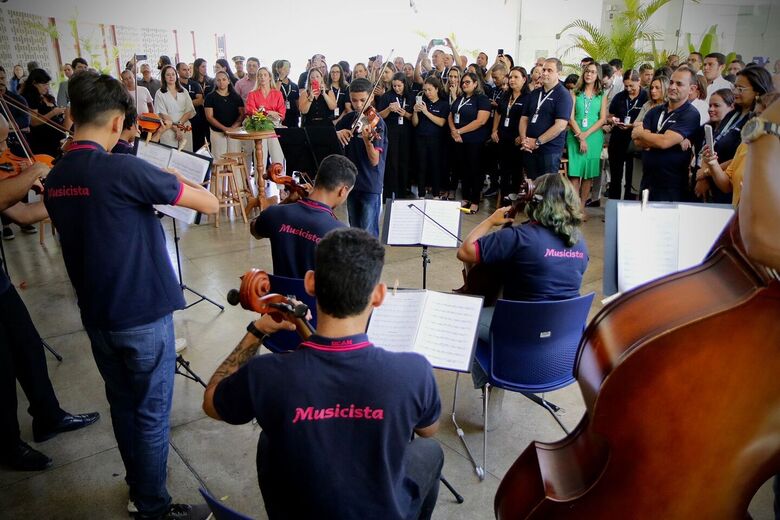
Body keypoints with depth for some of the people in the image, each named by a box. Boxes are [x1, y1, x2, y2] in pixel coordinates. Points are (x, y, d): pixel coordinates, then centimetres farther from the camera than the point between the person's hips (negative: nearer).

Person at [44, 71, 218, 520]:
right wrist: (175, 181, 2)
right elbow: (211, 203, -17)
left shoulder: (55, 178, 3)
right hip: (143, 314, -7)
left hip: (96, 315, 7)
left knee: (123, 405, 21)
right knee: (152, 412, 8)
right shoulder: (123, 169, -21)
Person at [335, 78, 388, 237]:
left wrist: (367, 140, -37)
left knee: (369, 234, -5)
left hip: (370, 185, -6)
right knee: (354, 231, 17)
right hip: (351, 182, 6)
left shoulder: (376, 123, -13)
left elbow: (375, 161, -19)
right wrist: (337, 133, -16)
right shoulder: (349, 118, 5)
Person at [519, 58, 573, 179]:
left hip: (550, 151, -6)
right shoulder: (534, 93, 15)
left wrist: (537, 142, -15)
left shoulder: (563, 95, -6)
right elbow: (524, 118, 13)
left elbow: (560, 125, -15)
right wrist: (524, 140, -4)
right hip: (529, 149, 6)